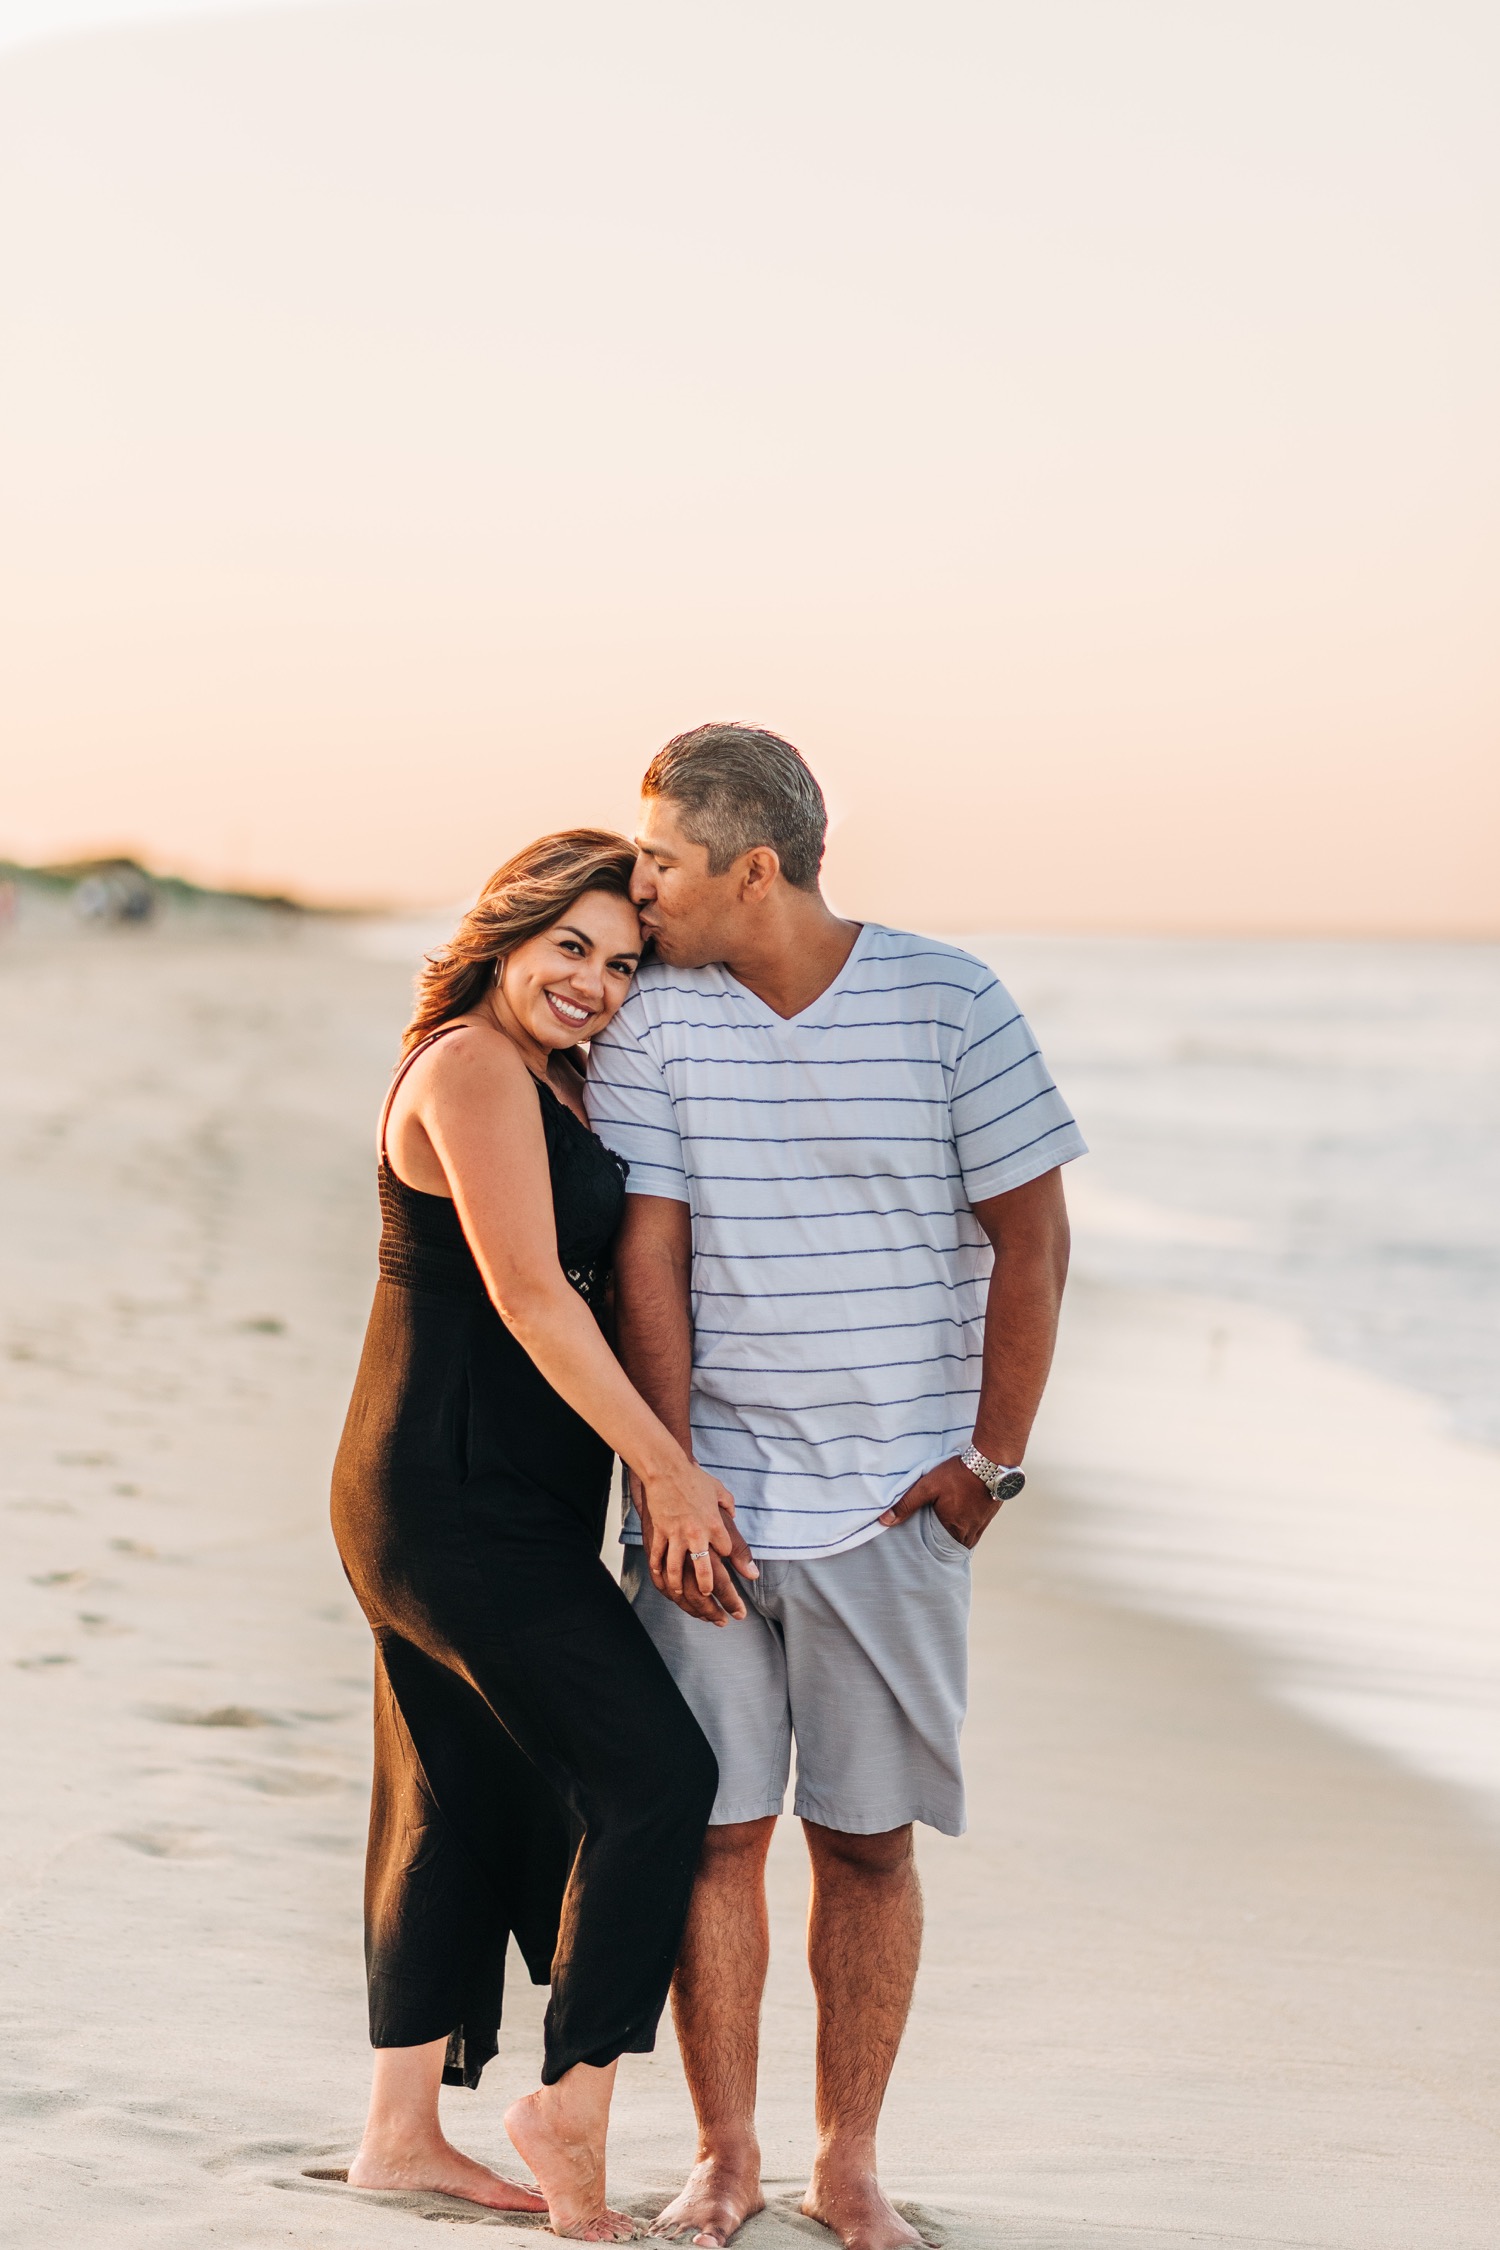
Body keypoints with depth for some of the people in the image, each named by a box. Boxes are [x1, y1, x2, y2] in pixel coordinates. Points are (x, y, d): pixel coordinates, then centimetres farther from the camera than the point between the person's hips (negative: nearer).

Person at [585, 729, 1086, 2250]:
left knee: (868, 1836, 3)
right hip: (710, 1499, 1)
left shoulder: (951, 1004, -4)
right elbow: (646, 1262, -2)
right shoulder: (652, 1023, 0)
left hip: (895, 1504, -1)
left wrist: (989, 1462, -3)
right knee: (712, 1827, 2)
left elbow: (1032, 1236, 0)